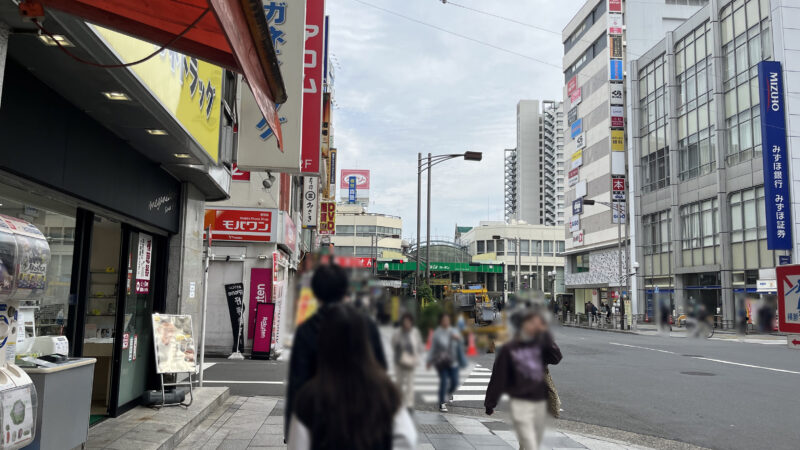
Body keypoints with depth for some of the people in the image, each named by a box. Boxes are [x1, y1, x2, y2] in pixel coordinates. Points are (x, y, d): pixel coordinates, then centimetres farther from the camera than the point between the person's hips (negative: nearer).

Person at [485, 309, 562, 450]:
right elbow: (498, 377, -3)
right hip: (520, 403, -4)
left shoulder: (541, 345, 6)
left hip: (540, 403, 4)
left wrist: (546, 334, -15)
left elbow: (556, 358, -13)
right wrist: (490, 403, -1)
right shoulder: (509, 349, -4)